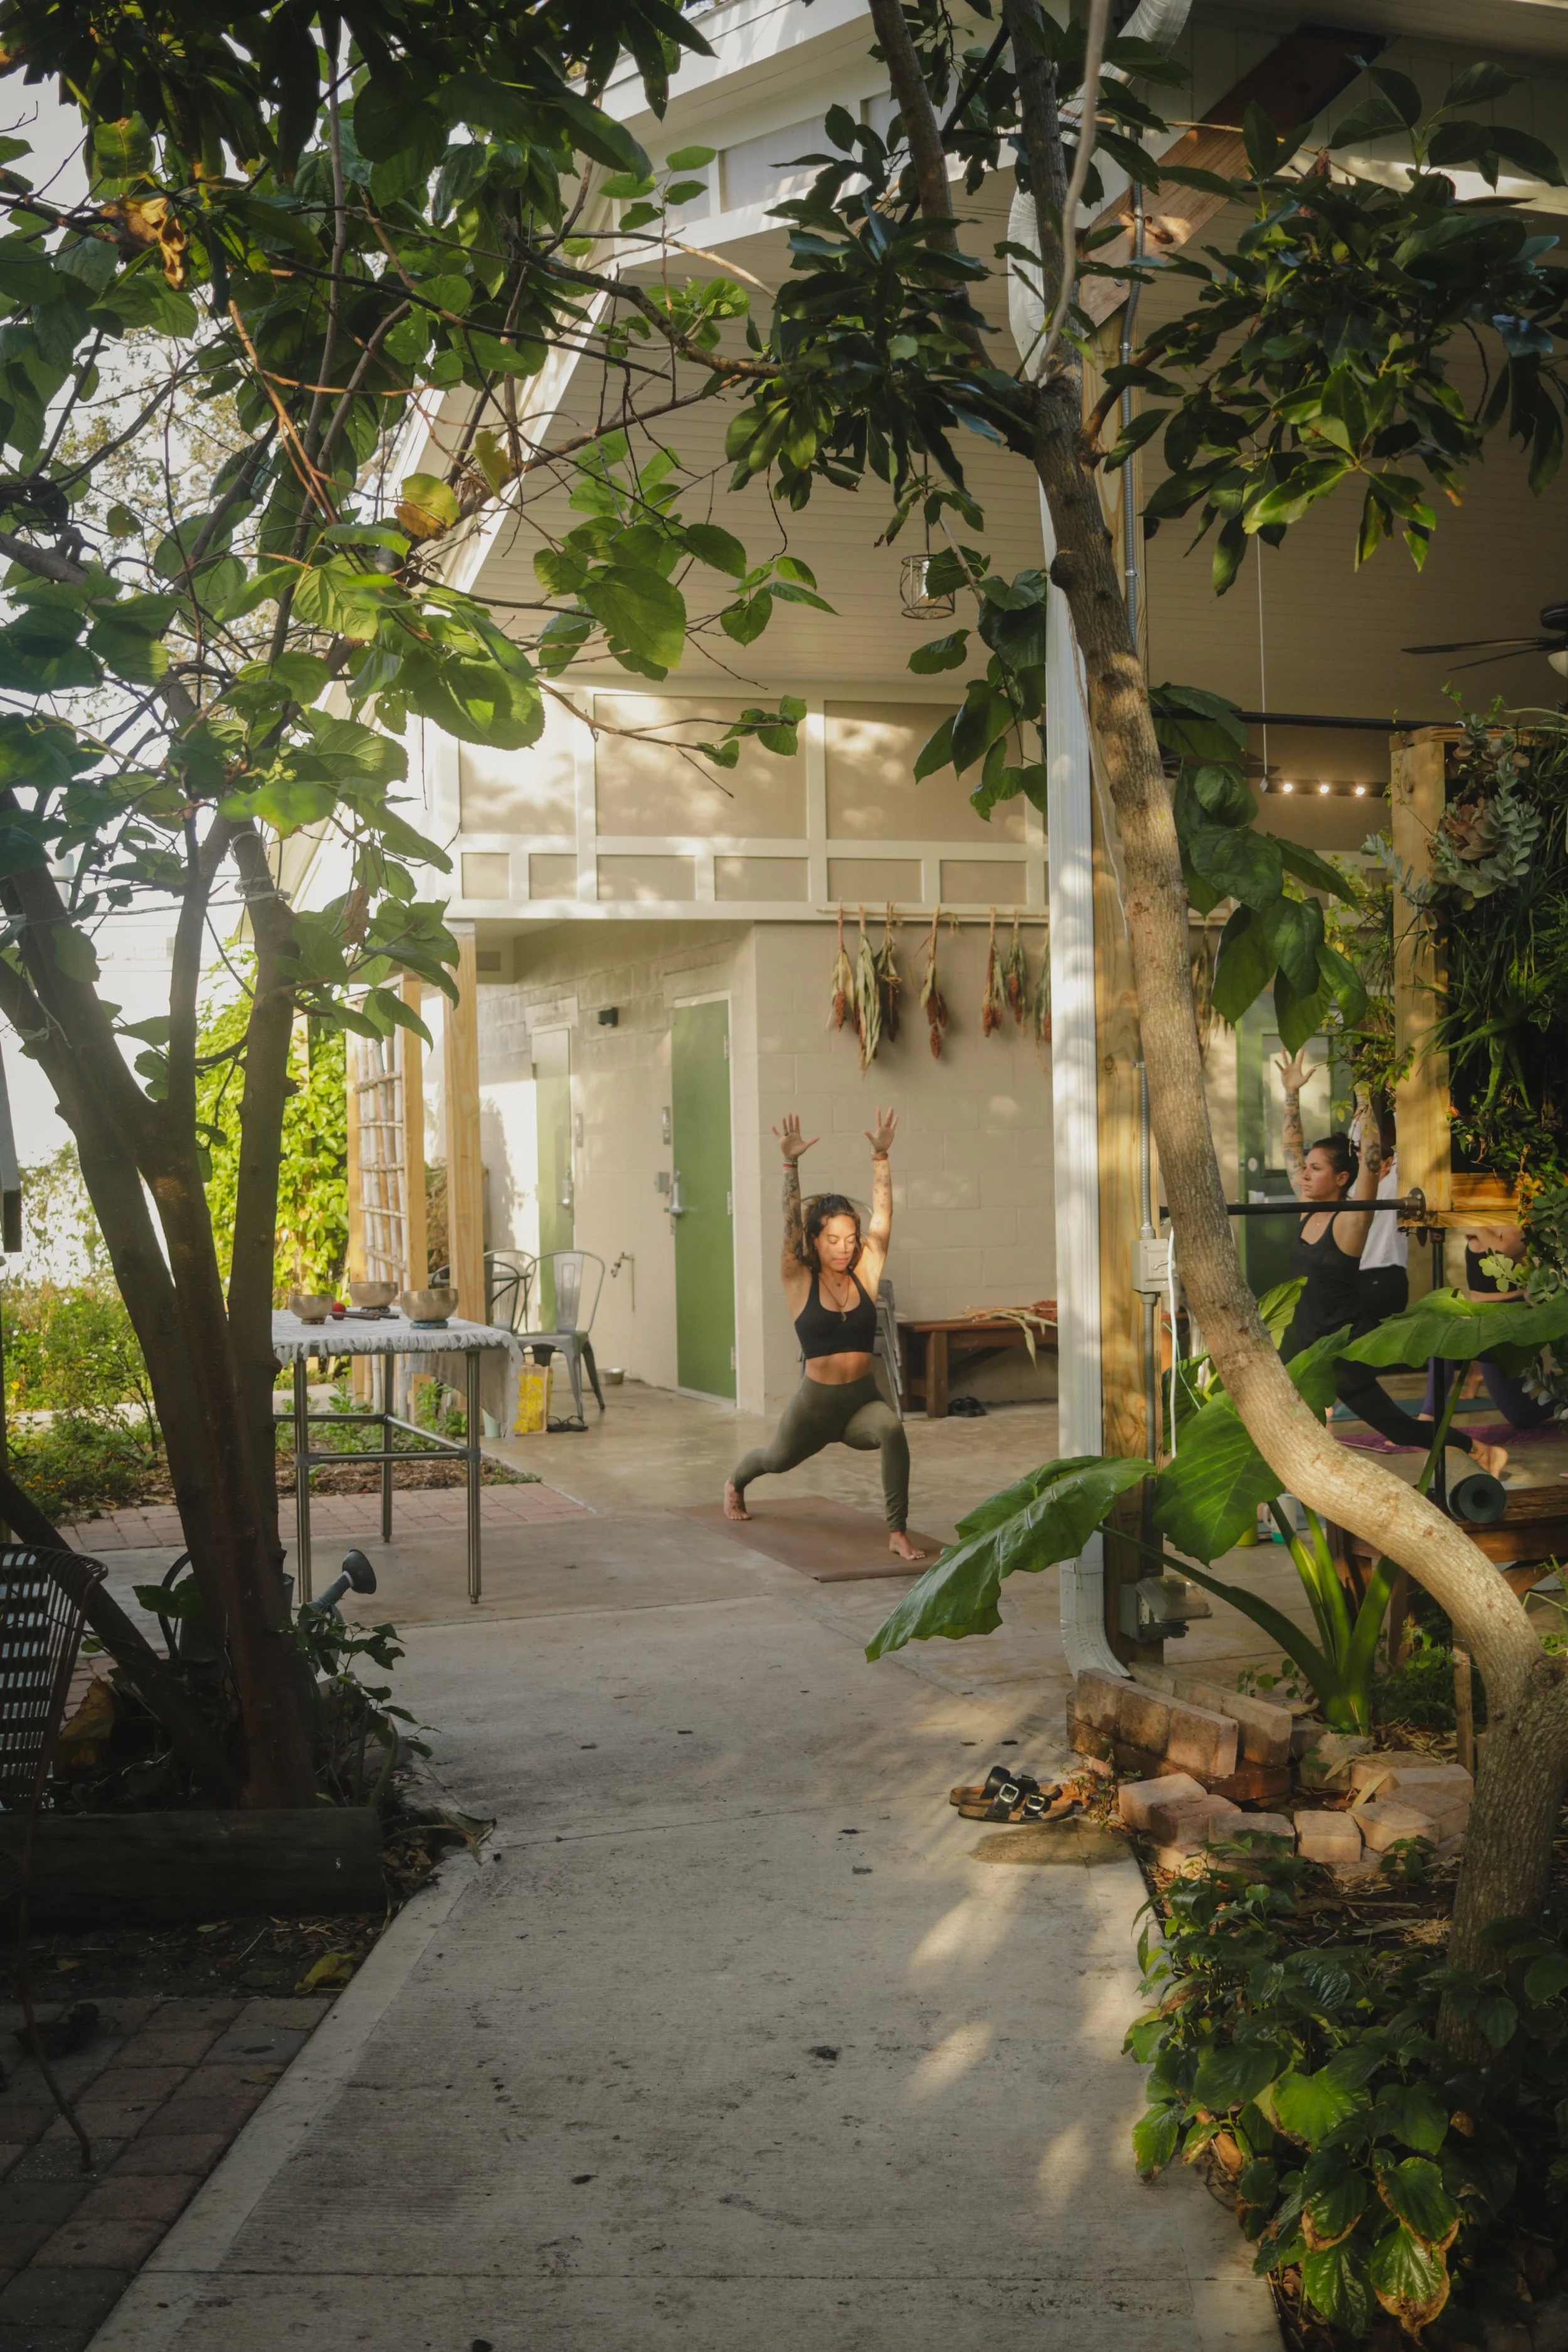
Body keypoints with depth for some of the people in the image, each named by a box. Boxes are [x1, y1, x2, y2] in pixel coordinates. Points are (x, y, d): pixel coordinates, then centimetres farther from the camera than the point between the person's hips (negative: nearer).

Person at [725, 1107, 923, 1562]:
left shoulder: (864, 1274, -4)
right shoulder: (800, 1282, -8)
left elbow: (882, 1217, -11)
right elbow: (791, 1224, -21)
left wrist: (880, 1157, -22)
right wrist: (791, 1165, -32)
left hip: (863, 1400, 0)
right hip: (815, 1404, 0)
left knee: (892, 1428, -35)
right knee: (776, 1459, 28)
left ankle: (898, 1534, -27)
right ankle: (735, 1484, 65)